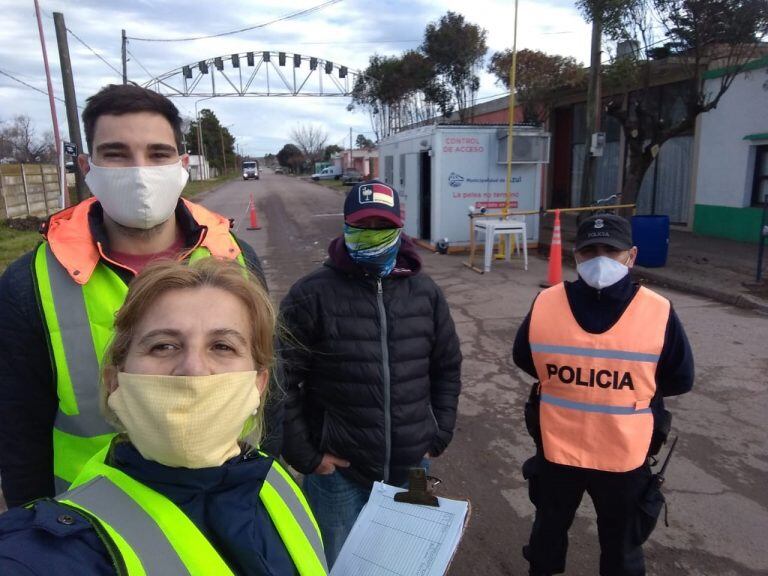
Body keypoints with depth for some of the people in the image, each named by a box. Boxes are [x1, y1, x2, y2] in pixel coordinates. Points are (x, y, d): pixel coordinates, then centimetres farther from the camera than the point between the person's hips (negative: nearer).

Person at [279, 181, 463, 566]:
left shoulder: (425, 292, 1)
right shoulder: (311, 296, -12)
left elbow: (447, 369, 9)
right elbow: (283, 381, -10)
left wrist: (439, 435, 5)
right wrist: (305, 455, -9)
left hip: (412, 470, 4)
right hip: (338, 472, -3)